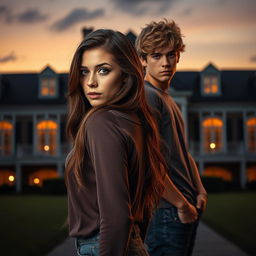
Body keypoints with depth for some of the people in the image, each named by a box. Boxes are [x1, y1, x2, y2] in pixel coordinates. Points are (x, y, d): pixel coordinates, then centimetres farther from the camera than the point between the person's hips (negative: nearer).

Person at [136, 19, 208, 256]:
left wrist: (199, 191, 7)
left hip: (188, 209, 9)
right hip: (166, 210, -9)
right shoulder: (146, 96, -13)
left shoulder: (169, 101, 17)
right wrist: (181, 203, -16)